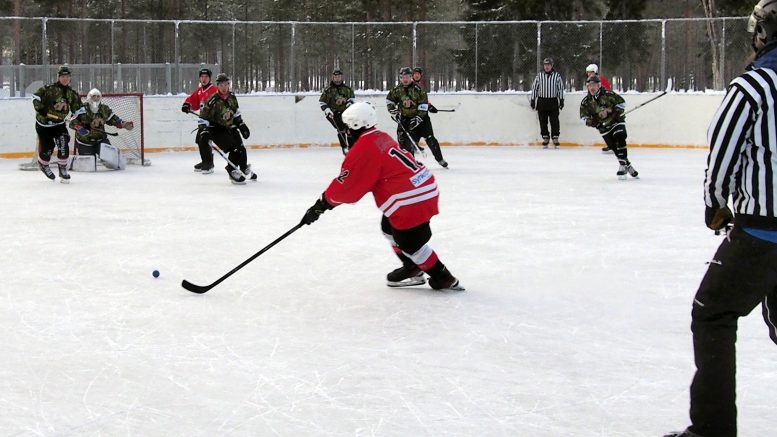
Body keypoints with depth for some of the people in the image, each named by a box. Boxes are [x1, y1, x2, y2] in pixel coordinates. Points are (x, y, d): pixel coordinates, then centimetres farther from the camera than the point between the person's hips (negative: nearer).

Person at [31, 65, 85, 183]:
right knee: (47, 147, 0)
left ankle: (63, 169, -4)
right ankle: (42, 164, 34)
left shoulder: (72, 93, 2)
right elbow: (36, 97, -14)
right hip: (43, 122, -3)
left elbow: (78, 108, 12)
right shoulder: (49, 89, -14)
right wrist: (40, 109, -23)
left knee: (63, 144, -18)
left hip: (59, 123, 3)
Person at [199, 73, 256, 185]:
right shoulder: (213, 101, -22)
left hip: (230, 126, 7)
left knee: (241, 148, 9)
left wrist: (241, 125, 14)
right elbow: (203, 117, -17)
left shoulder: (232, 97, -2)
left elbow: (236, 111, 16)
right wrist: (205, 131, -23)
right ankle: (232, 172, -5)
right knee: (234, 149, -19)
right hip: (216, 128, -7)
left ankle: (245, 169, 31)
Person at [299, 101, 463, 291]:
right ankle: (412, 269, 33)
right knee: (390, 228, 24)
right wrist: (330, 199, 22)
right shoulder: (381, 138, 14)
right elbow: (358, 178, 22)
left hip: (411, 199, -10)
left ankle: (443, 278, 12)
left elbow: (348, 183, -12)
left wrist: (323, 203, 0)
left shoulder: (364, 149, -15)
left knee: (408, 242, 3)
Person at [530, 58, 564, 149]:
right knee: (543, 121, 3)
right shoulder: (539, 75, 4)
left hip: (553, 101, -1)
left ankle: (555, 139, 2)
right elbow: (534, 87, 8)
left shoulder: (557, 75, 3)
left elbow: (561, 88, 5)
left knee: (554, 121, -4)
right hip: (541, 102, 1)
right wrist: (533, 100, 4)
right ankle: (545, 139, 12)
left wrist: (561, 100, 0)